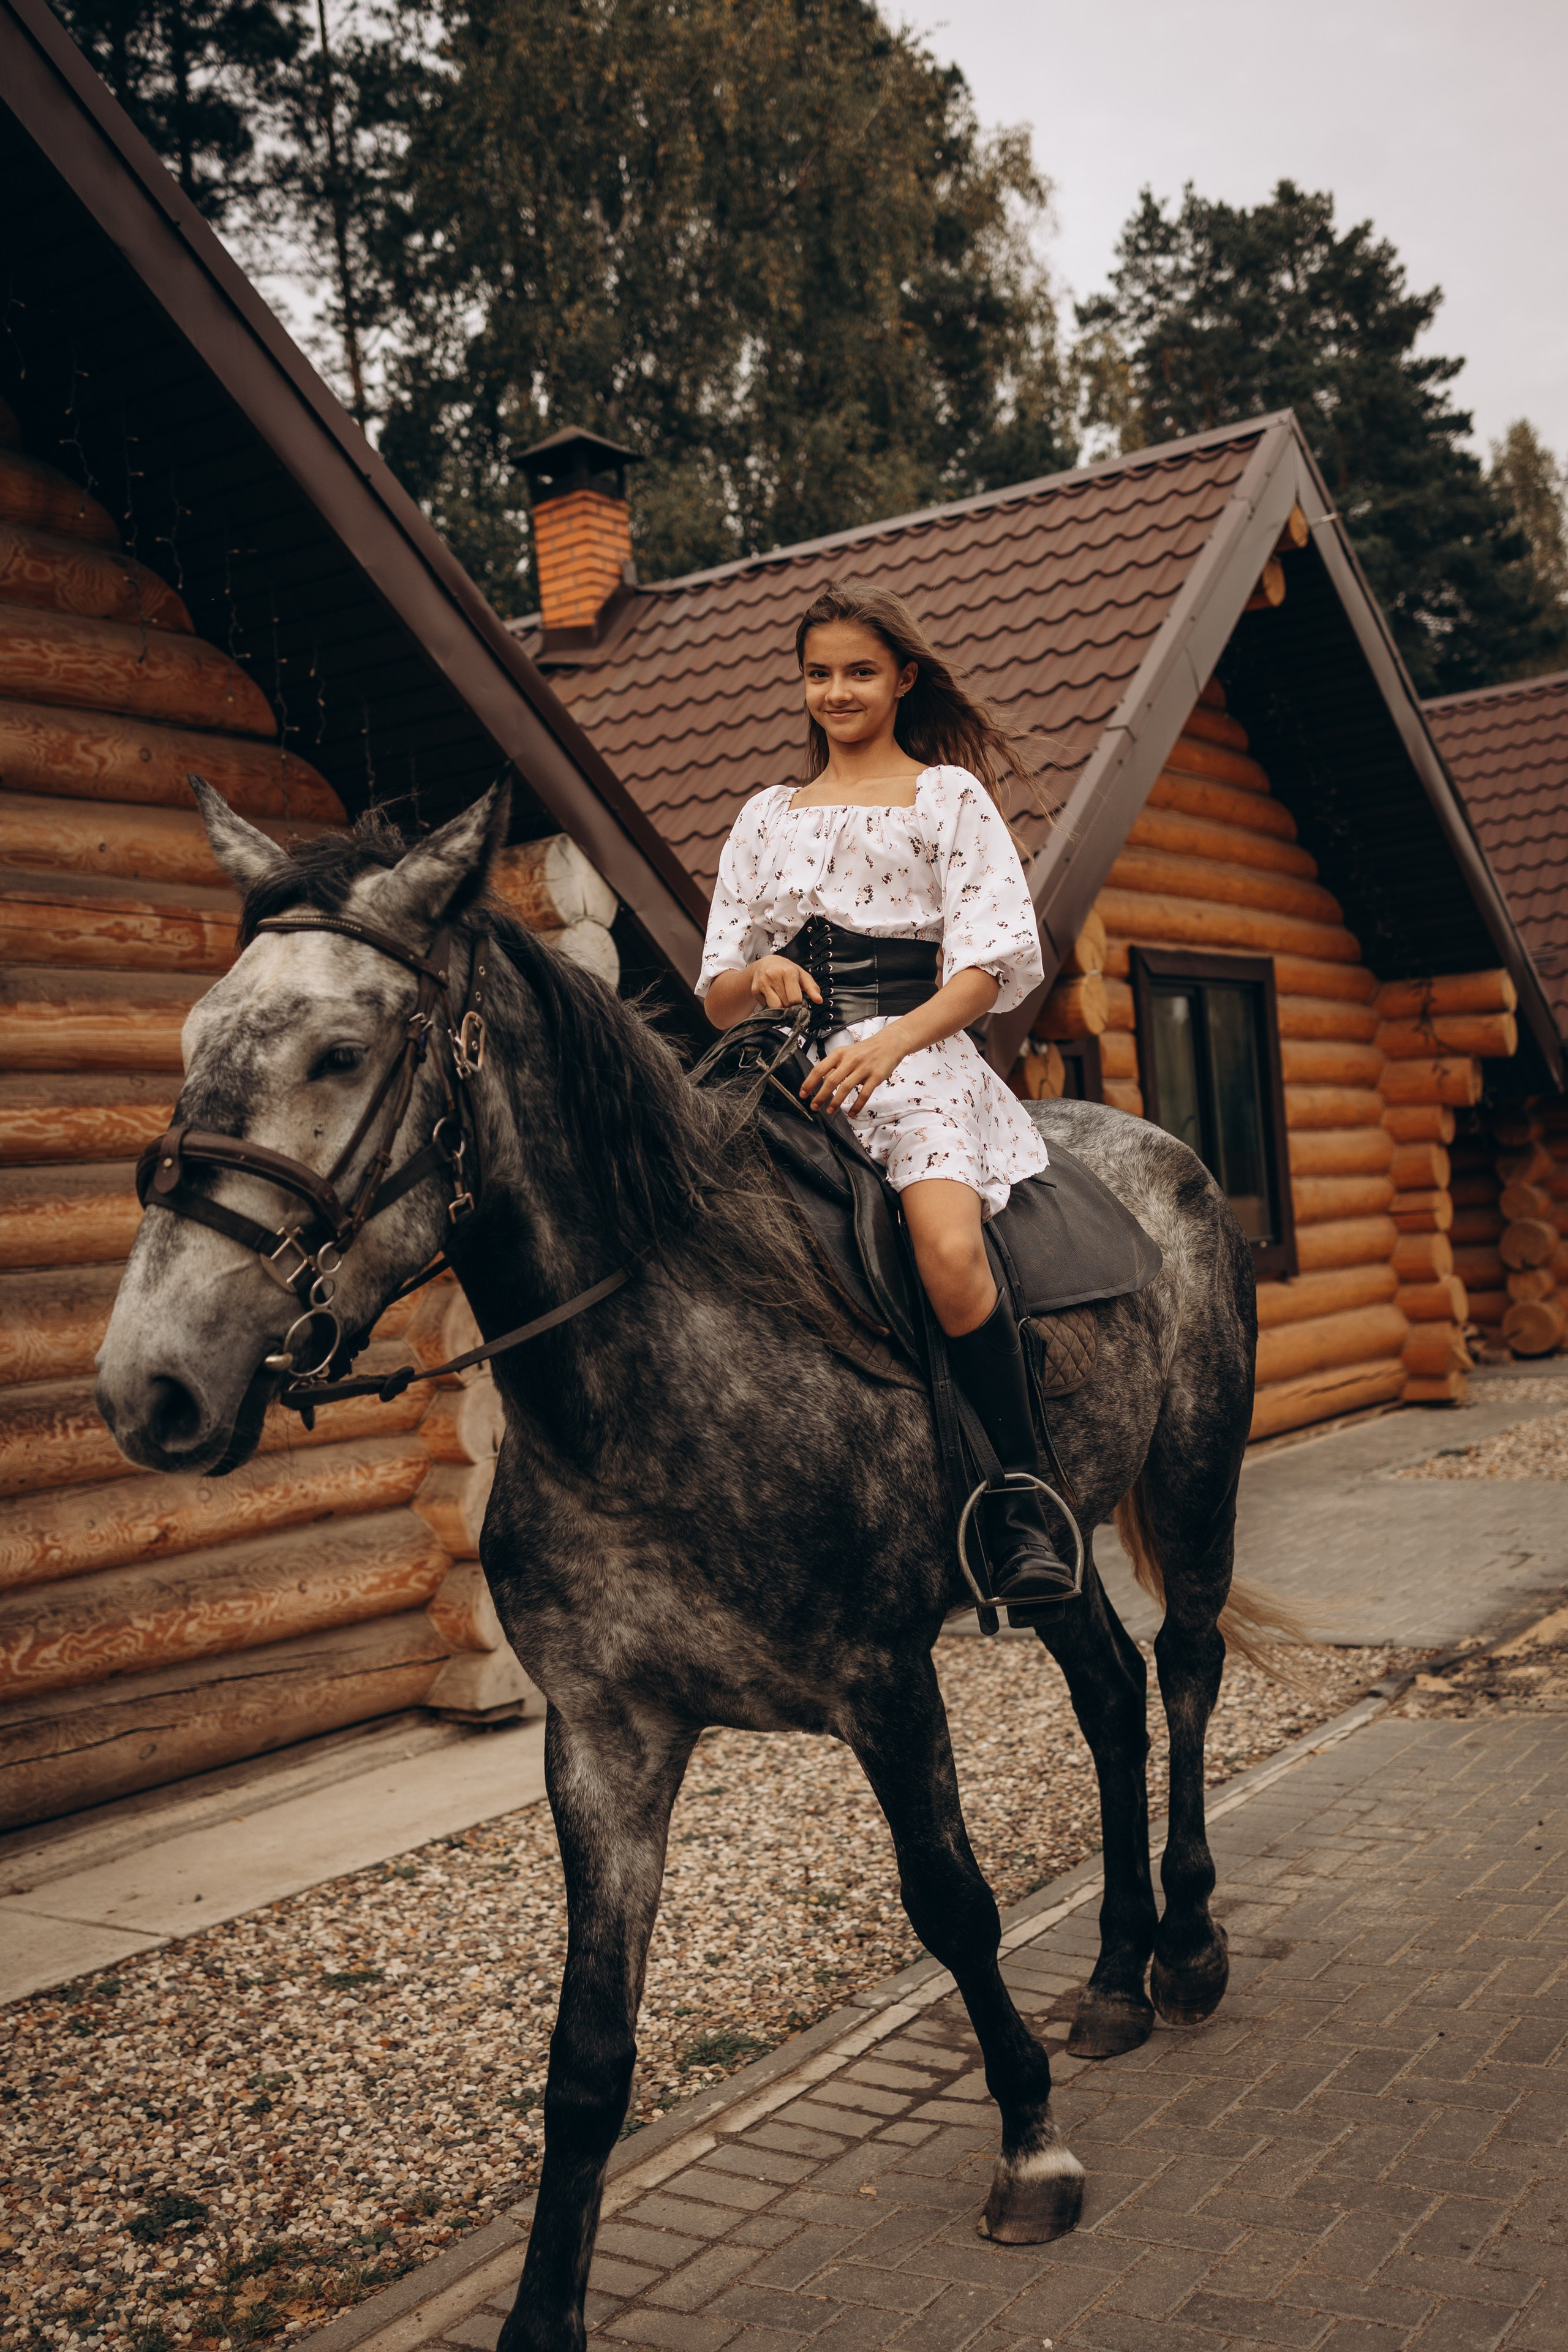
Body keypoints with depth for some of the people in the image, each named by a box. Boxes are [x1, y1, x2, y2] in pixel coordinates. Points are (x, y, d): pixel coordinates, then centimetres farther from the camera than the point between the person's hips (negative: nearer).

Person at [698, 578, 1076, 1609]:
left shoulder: (950, 796, 12)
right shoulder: (767, 815, 23)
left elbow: (990, 963, -1)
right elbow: (716, 998, 19)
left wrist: (887, 1044, -17)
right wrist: (759, 980, -6)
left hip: (918, 1058, -4)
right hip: (794, 1070, 4)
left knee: (951, 1250, -32)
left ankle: (1026, 1517, -22)